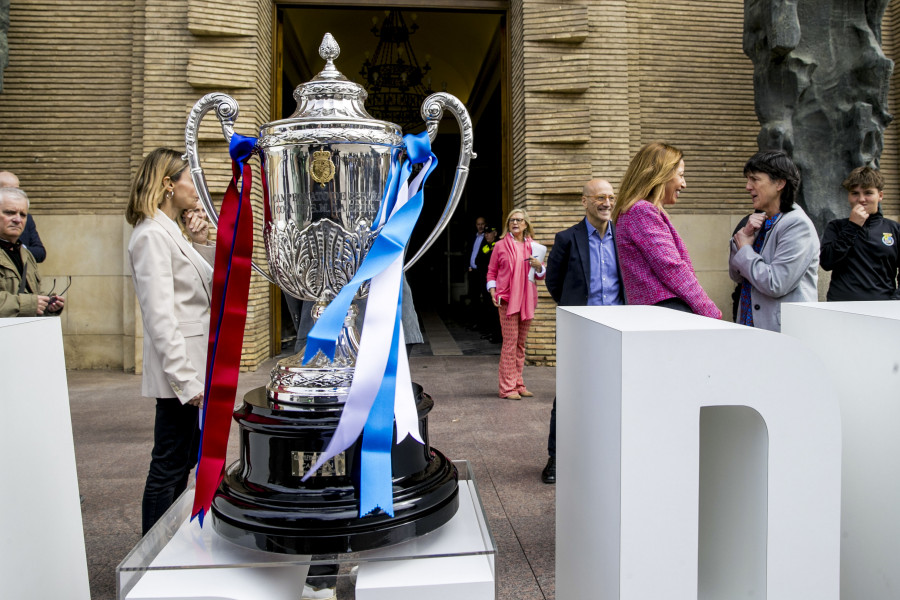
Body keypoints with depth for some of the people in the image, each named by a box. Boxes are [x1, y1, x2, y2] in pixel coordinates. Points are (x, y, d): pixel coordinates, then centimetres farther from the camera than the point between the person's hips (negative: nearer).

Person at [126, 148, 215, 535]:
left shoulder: (172, 232, 15)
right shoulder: (152, 235, -15)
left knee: (186, 460, 19)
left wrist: (202, 244, 6)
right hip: (181, 371, -10)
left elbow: (208, 289, 18)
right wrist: (187, 380, -23)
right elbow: (160, 317, -22)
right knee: (169, 469, 2)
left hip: (195, 365, 10)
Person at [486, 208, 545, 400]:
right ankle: (508, 387, -1)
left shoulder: (532, 246, 12)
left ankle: (518, 384, 19)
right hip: (507, 299, -4)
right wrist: (493, 292, -7)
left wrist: (538, 266, -5)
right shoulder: (500, 246, 3)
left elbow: (542, 274, 17)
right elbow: (491, 272, 6)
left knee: (521, 343, 11)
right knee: (510, 342, -6)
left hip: (527, 299, 4)